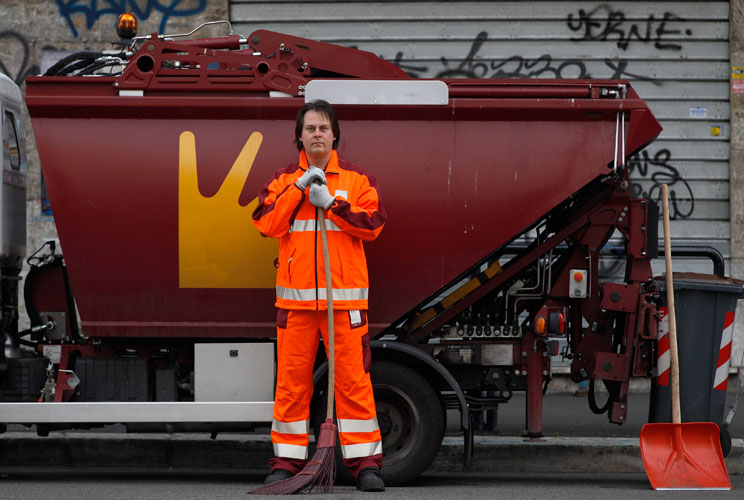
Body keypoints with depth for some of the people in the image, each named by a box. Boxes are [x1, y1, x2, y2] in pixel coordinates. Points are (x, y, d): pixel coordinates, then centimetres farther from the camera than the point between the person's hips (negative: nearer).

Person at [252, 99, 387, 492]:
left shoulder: (357, 179, 7)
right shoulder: (283, 180, 10)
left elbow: (372, 225, -5)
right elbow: (266, 224, -4)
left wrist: (329, 202, -11)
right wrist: (299, 187, -11)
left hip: (345, 296, -1)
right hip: (295, 297, 1)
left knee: (353, 379, -3)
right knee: (291, 379, 3)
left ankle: (365, 462, 3)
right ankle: (287, 460, 11)